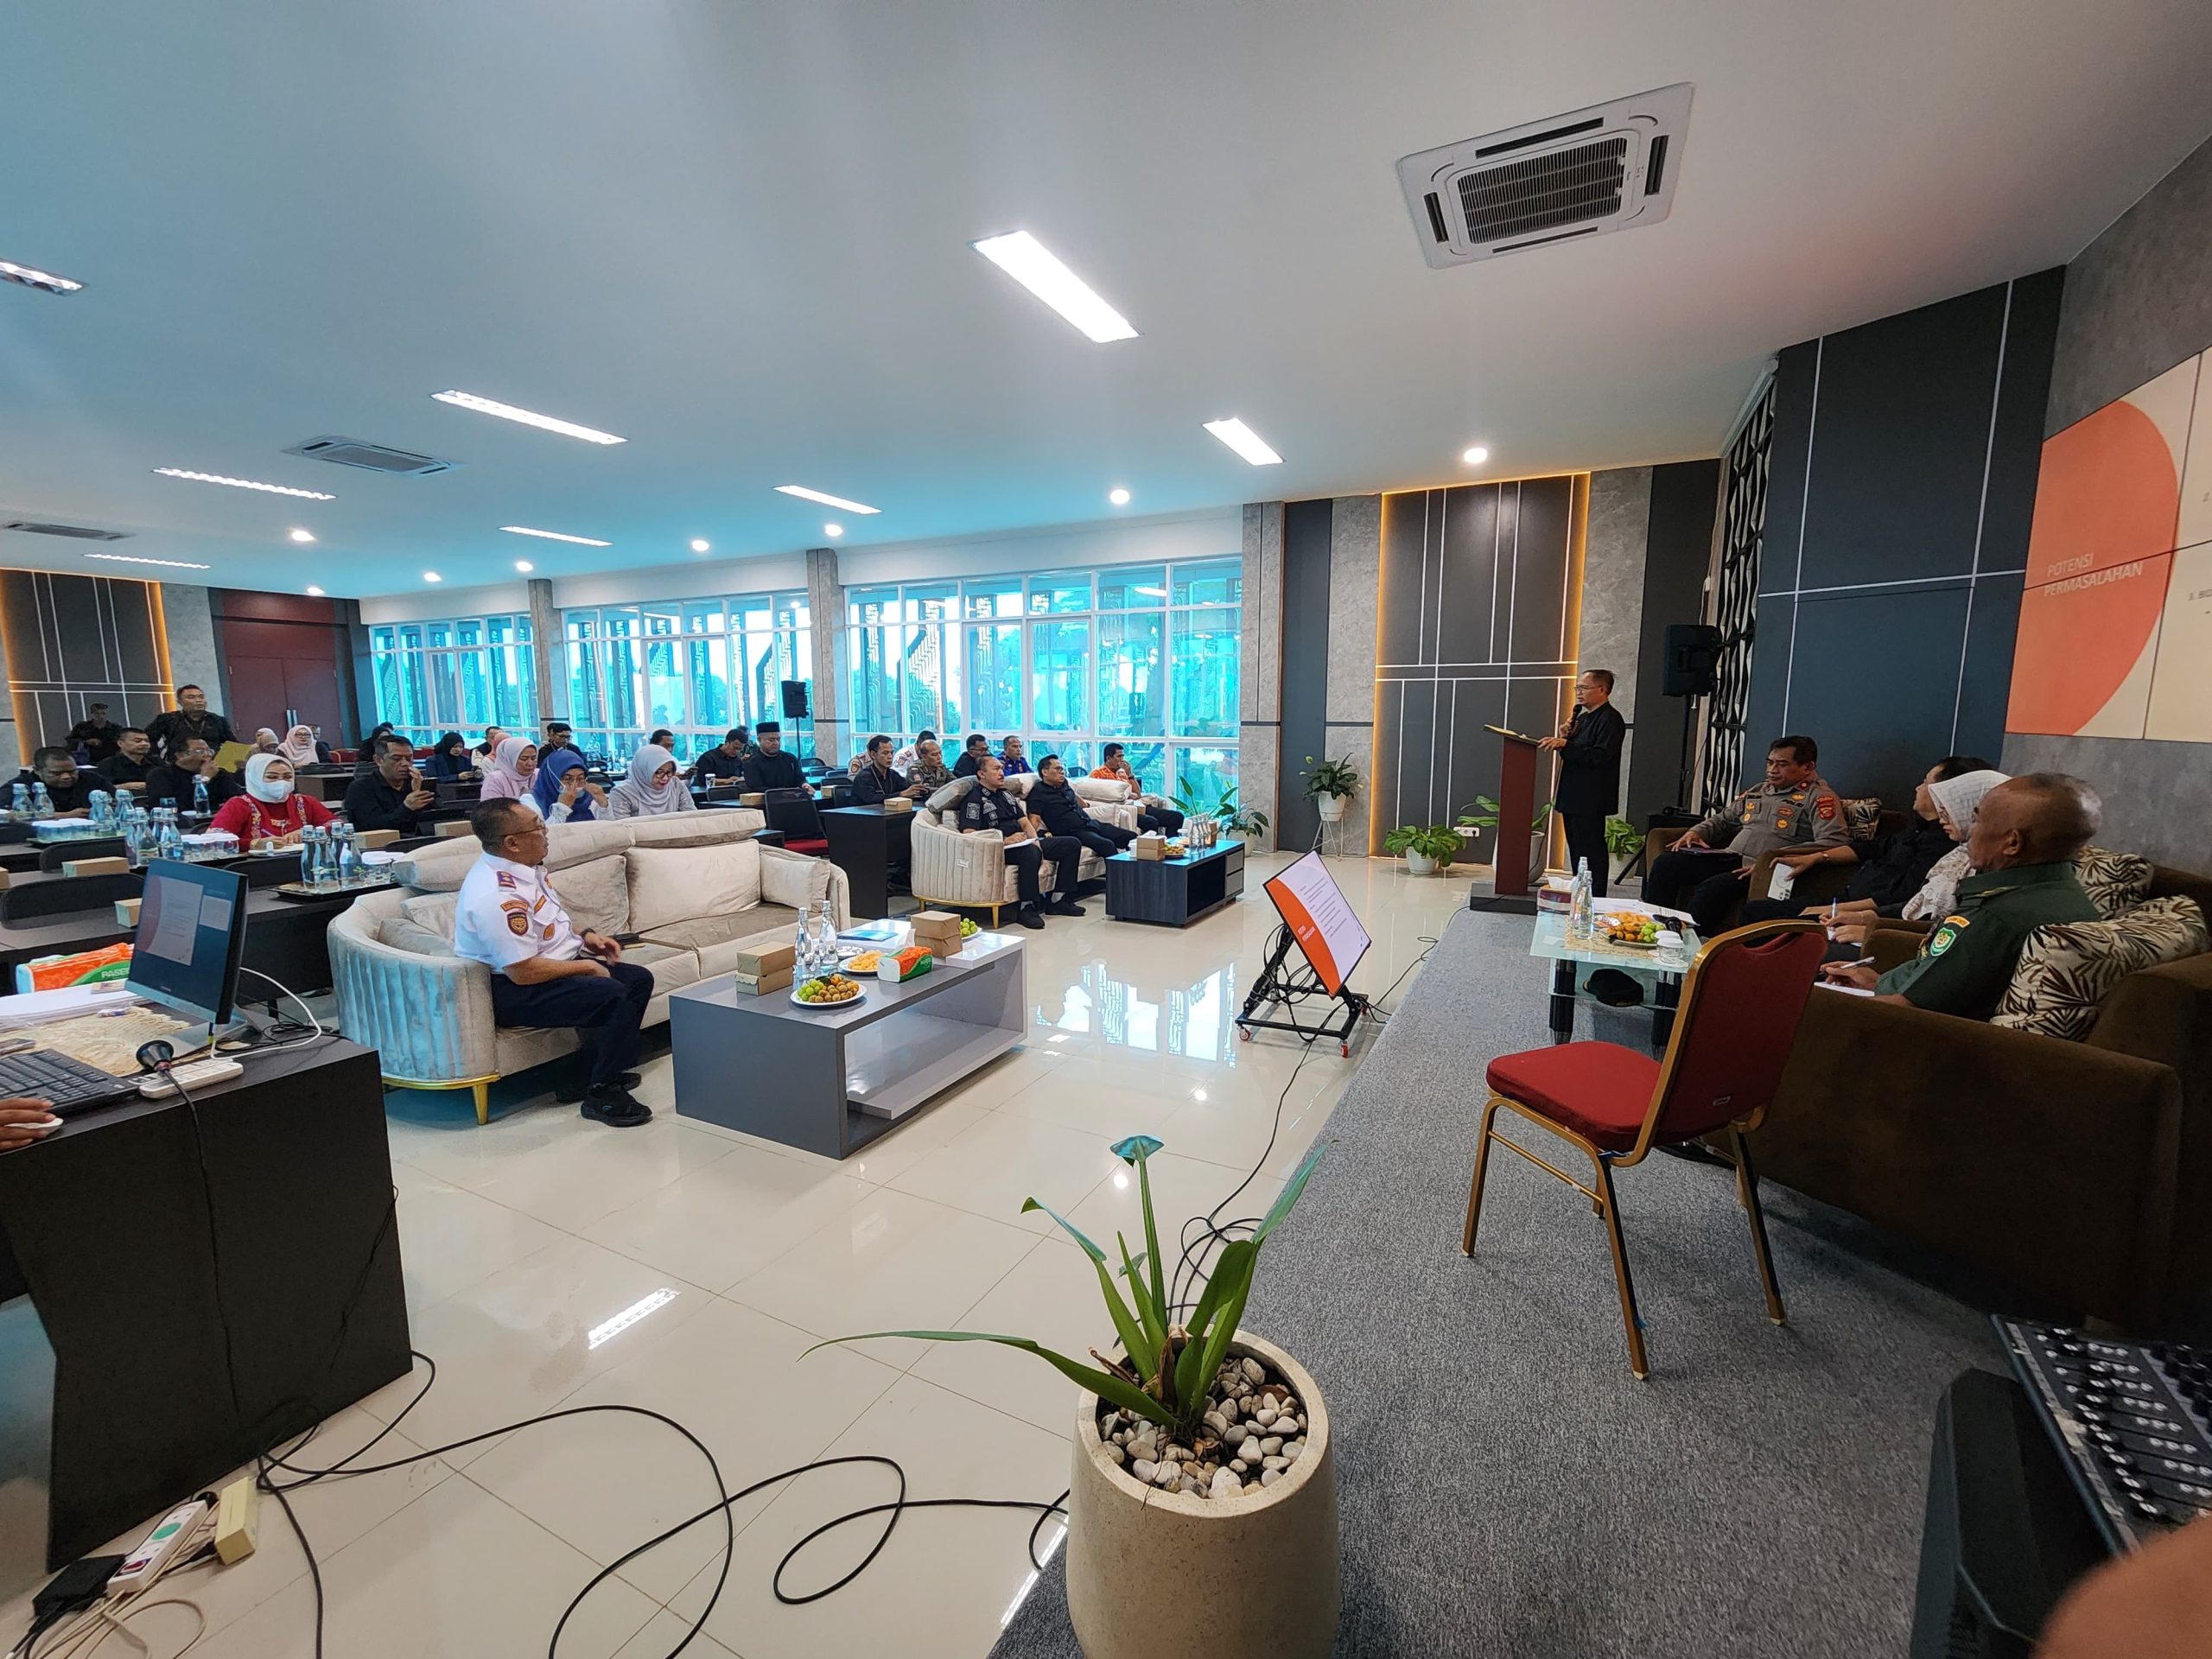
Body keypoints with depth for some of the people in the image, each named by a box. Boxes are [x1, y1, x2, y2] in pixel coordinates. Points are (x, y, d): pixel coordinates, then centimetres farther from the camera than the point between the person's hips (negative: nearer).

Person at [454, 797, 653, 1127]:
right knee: (614, 996, -27)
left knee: (639, 979, 3)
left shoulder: (524, 866, 3)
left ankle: (605, 1070, 12)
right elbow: (524, 973, -27)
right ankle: (601, 1094, -11)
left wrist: (584, 935, 7)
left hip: (556, 965, 10)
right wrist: (586, 967, -16)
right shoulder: (496, 895, -28)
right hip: (512, 990, -10)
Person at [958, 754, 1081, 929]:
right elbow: (969, 834, -17)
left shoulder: (1006, 795, 23)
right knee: (1031, 853, -41)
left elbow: (1025, 822, 21)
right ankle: (1026, 908, -27)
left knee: (1072, 844, 1)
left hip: (1023, 842, 9)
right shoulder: (974, 799, -4)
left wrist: (1035, 840, -2)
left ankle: (1059, 899, 2)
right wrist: (1005, 840, -23)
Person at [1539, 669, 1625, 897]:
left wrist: (1565, 745, -26)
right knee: (1576, 850, 14)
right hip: (1573, 797, 10)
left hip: (1590, 799, -10)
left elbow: (1600, 756, -22)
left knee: (1590, 851, -7)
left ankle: (1595, 901, -3)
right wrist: (1564, 737, 3)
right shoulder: (1583, 717, 19)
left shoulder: (1610, 719, -10)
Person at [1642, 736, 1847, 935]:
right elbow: (1723, 819, 36)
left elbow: (1834, 841, -16)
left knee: (1715, 886, -36)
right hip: (1729, 858, 8)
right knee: (1665, 863, -10)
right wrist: (1696, 831, 12)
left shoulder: (1819, 798, -1)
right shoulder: (1757, 792, 24)